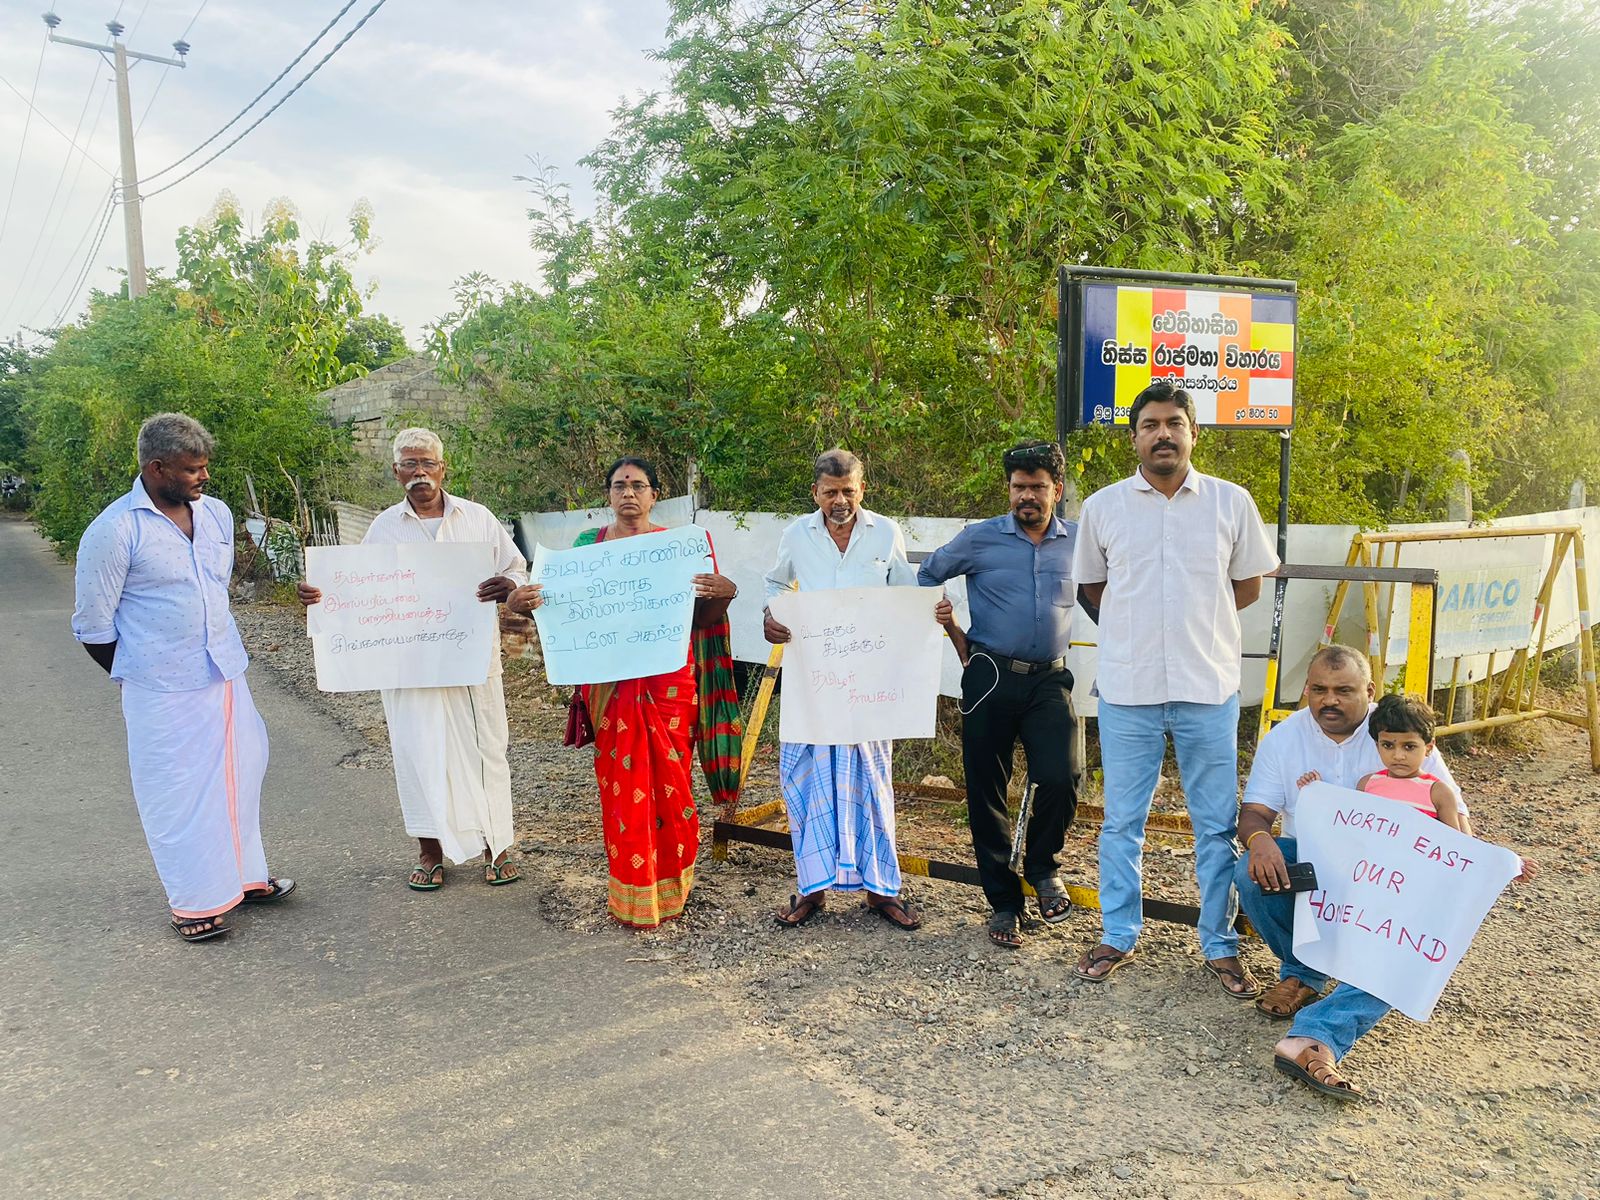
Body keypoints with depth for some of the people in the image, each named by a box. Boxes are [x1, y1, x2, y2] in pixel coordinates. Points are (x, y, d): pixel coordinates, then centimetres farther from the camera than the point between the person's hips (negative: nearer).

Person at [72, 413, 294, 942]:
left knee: (239, 774, 15)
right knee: (177, 793, 5)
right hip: (163, 693, -6)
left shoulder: (217, 514, 3)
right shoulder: (115, 531, -15)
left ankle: (242, 875, 32)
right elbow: (93, 626, -8)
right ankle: (192, 903, 20)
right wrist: (140, 675, 2)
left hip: (226, 675, 6)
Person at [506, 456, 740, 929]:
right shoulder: (587, 544, 9)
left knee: (669, 777, 3)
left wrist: (723, 595, -18)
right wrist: (522, 603, -12)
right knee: (621, 782, 2)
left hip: (669, 679, -1)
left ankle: (671, 885, 22)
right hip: (610, 681, 1)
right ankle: (631, 896, 15)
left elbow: (703, 617, 3)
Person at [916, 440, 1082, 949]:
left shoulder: (1078, 542, 6)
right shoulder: (979, 538, 1)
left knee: (1060, 778, -17)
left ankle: (1042, 867, 14)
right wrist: (955, 635, 8)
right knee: (986, 792, 4)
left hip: (1050, 681, 1)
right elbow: (927, 576, 14)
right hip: (990, 677, 0)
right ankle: (1003, 903, 20)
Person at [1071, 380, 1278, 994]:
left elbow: (1249, 584, 10)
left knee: (1217, 825, 9)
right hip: (1127, 689, 0)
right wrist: (1141, 626, 4)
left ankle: (1220, 945, 24)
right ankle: (1117, 936, 26)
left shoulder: (1231, 502, 1)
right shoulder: (1102, 507, 2)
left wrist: (1197, 621, 4)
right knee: (1121, 822, 10)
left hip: (1209, 688, 0)